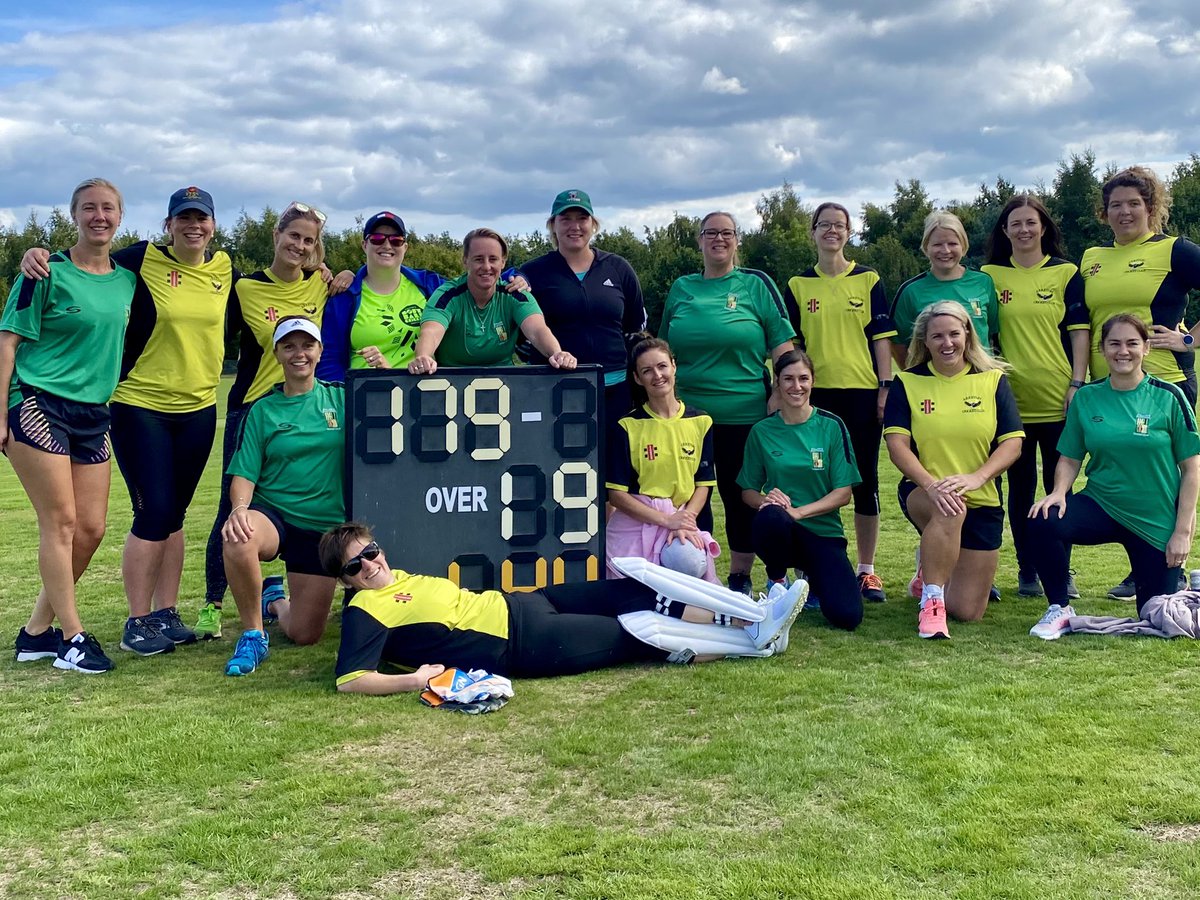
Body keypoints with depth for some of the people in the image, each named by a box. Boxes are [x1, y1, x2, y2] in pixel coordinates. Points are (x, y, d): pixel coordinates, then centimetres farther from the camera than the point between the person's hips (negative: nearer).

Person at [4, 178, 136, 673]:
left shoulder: (126, 278, 10)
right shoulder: (49, 272, -6)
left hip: (92, 414, 6)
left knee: (91, 529, 3)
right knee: (60, 521, -7)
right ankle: (72, 636, 2)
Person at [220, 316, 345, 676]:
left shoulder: (341, 399, 3)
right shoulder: (262, 410, 2)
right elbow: (244, 474, -3)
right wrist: (238, 508, -24)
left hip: (324, 525, 1)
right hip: (272, 513, -1)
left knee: (305, 635, 2)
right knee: (237, 539, -38)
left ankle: (276, 602, 41)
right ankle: (253, 636, -14)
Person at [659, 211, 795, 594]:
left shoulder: (756, 284, 2)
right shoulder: (681, 288, 11)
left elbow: (783, 345, 0)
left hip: (743, 414, -2)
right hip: (688, 412, 3)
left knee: (739, 498, 7)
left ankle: (740, 579, 20)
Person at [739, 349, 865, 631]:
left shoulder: (831, 426, -1)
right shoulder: (762, 431, 2)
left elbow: (843, 493, -4)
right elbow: (748, 491, 6)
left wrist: (797, 512, -18)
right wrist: (764, 500, -18)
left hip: (822, 531, 0)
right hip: (781, 531, 0)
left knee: (847, 616, -22)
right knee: (771, 516, -39)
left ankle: (813, 578, 16)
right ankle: (778, 582, -5)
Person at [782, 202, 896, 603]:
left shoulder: (868, 280, 6)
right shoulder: (797, 285, 8)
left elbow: (881, 337, 3)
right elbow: (791, 343, 8)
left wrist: (886, 387, -4)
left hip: (863, 392, 0)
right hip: (817, 394, 1)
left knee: (865, 481, 4)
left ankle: (867, 570, 12)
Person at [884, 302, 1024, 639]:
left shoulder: (993, 380, 2)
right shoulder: (907, 383, 0)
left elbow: (1013, 443, -4)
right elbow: (897, 443, -8)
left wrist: (977, 477, -22)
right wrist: (931, 484, -25)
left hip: (982, 501, 2)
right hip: (922, 493, -2)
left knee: (968, 612, 2)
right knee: (950, 511, -42)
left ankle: (934, 568, 36)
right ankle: (931, 600, -24)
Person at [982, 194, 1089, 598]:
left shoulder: (1066, 273, 5)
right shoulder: (989, 275, 6)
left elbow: (1079, 331, 2)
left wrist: (1077, 383, -6)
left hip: (1057, 399, -1)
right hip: (1011, 399, 1)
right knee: (1020, 487, 7)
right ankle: (1027, 570, 16)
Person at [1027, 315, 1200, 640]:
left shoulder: (1168, 397, -8)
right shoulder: (1086, 397, -2)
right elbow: (1070, 458, 4)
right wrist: (1059, 492, -18)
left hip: (1157, 520, -1)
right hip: (1101, 506, 1)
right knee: (1043, 523, -30)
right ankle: (1060, 610, -8)